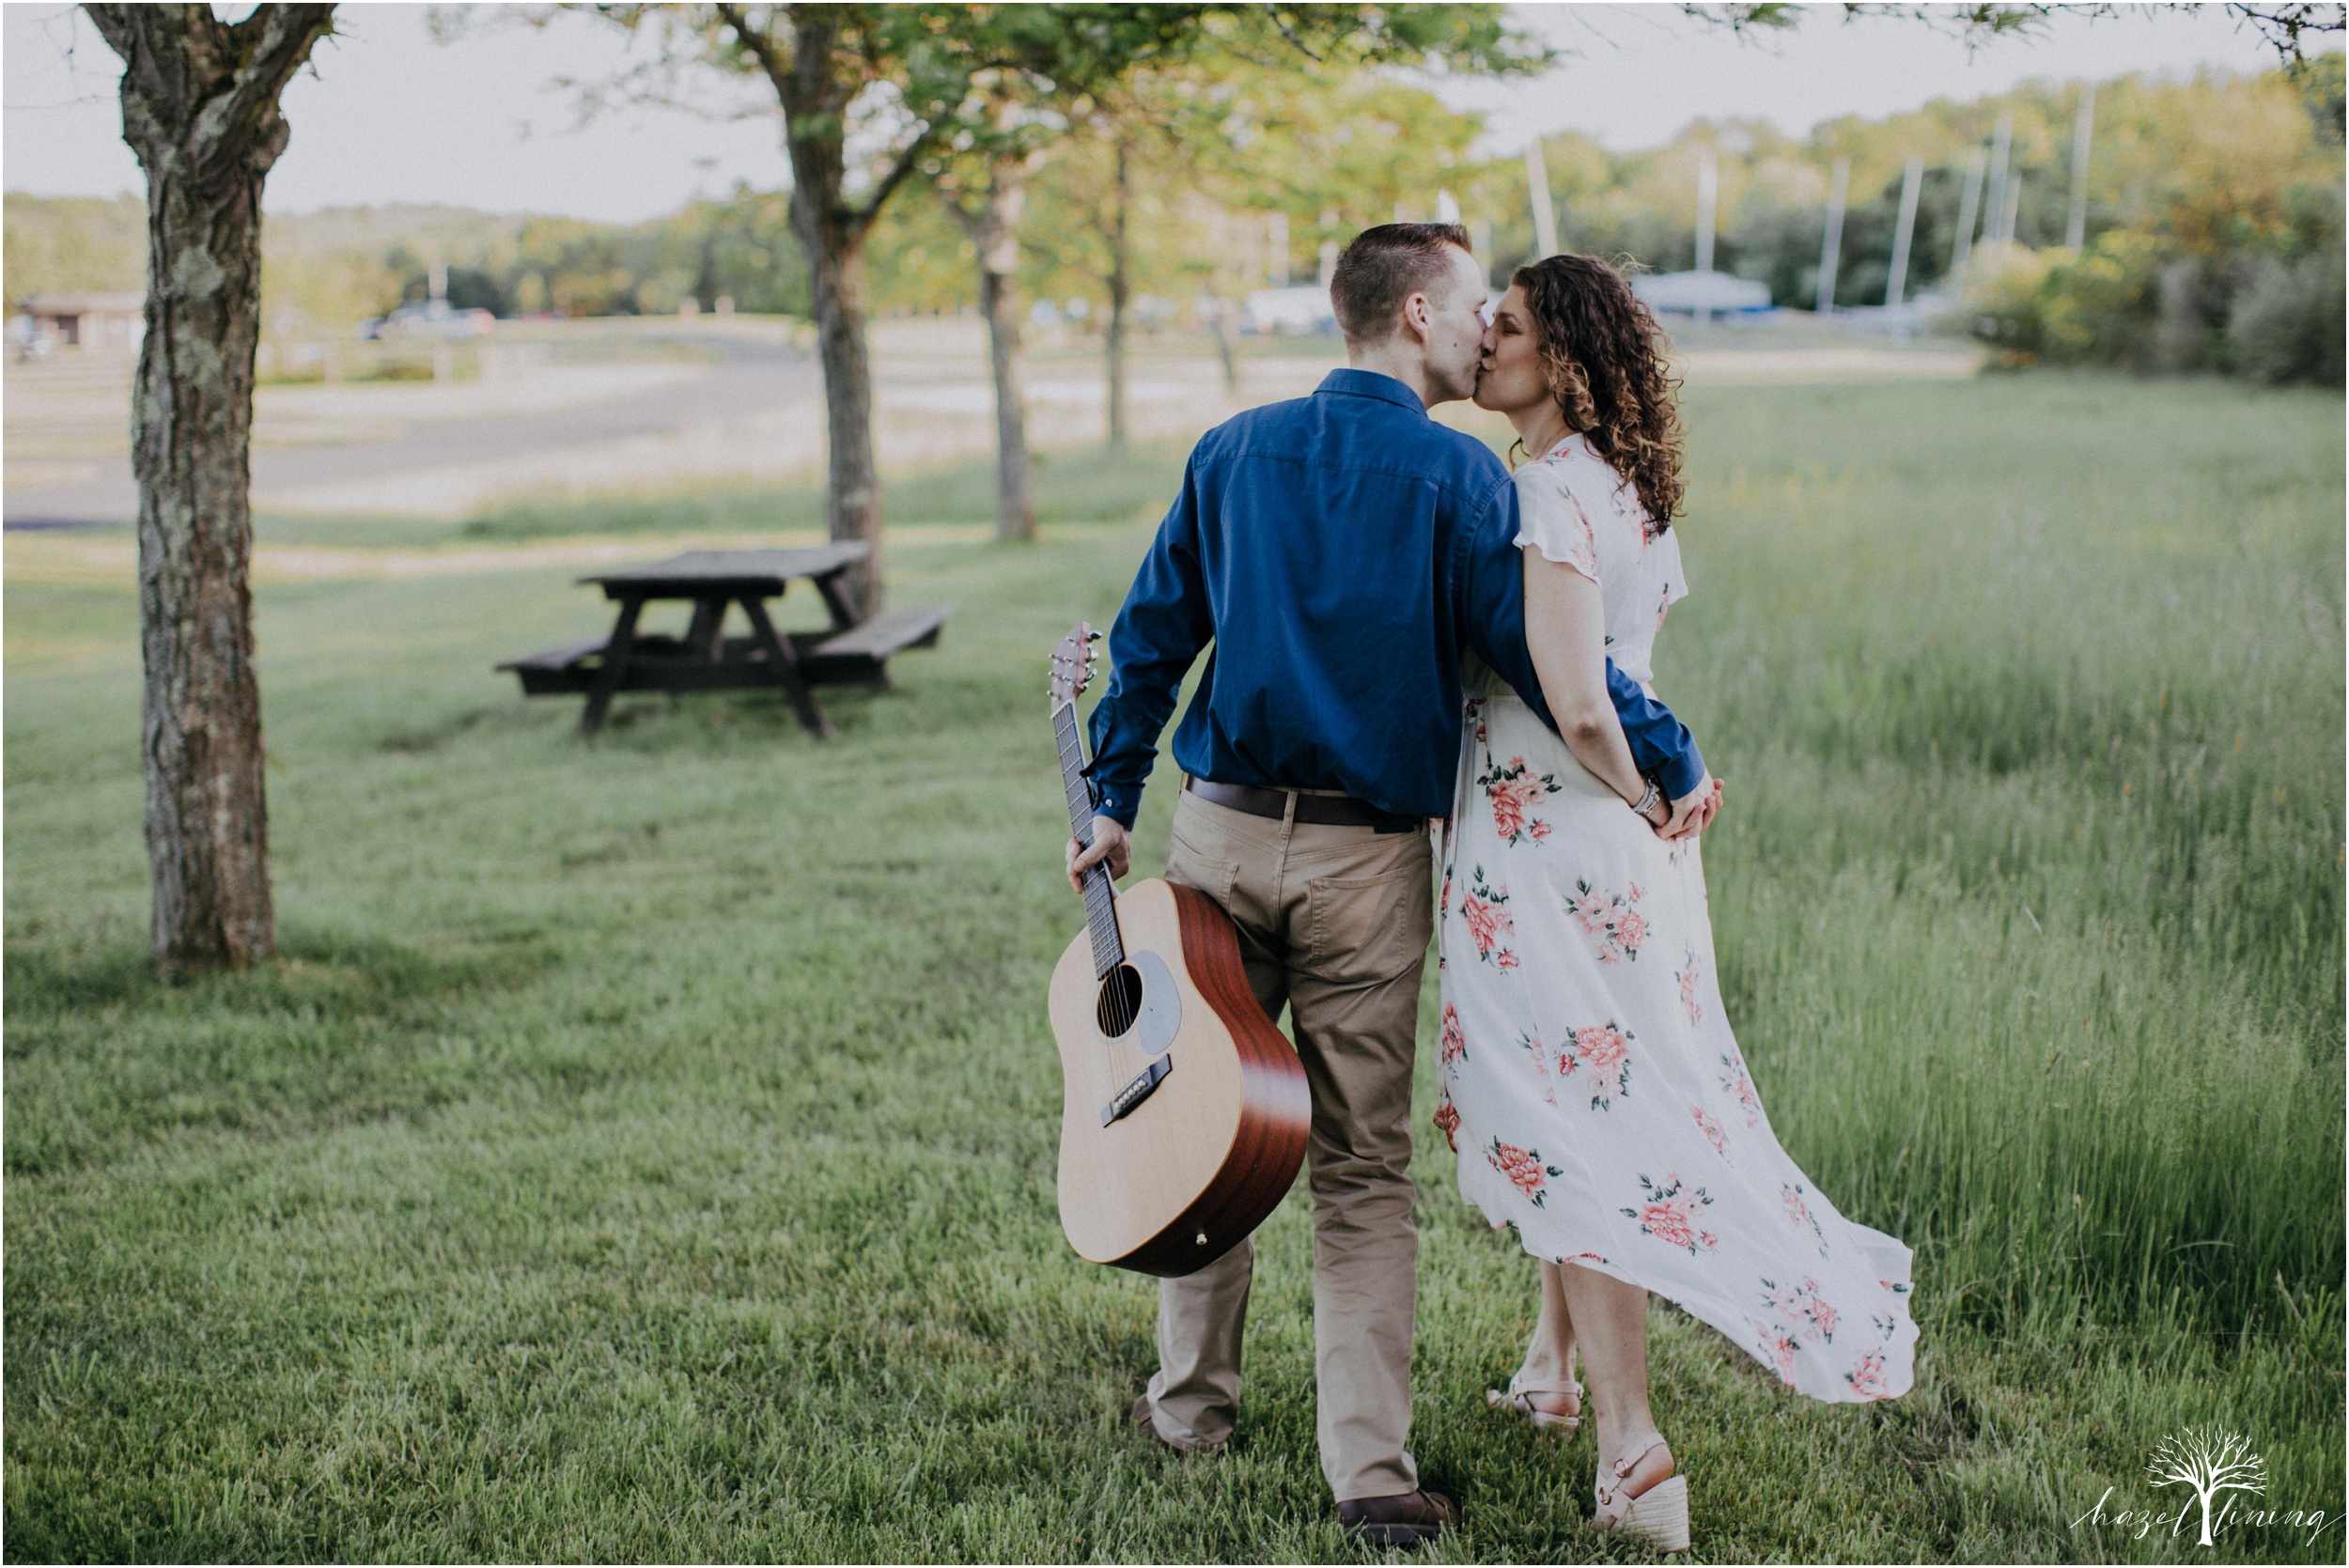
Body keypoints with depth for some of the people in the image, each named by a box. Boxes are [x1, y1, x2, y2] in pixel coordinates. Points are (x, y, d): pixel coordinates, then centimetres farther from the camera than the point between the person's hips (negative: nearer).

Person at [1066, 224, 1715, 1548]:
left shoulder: (1235, 452, 7)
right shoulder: (1455, 476, -7)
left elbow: (1152, 638, 9)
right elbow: (1541, 652, -12)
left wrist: (1113, 802, 16)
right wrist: (1678, 765, -3)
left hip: (1221, 836, 4)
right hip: (1369, 858, -3)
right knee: (1365, 1166, 4)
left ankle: (1194, 1399, 28)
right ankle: (1371, 1467, 3)